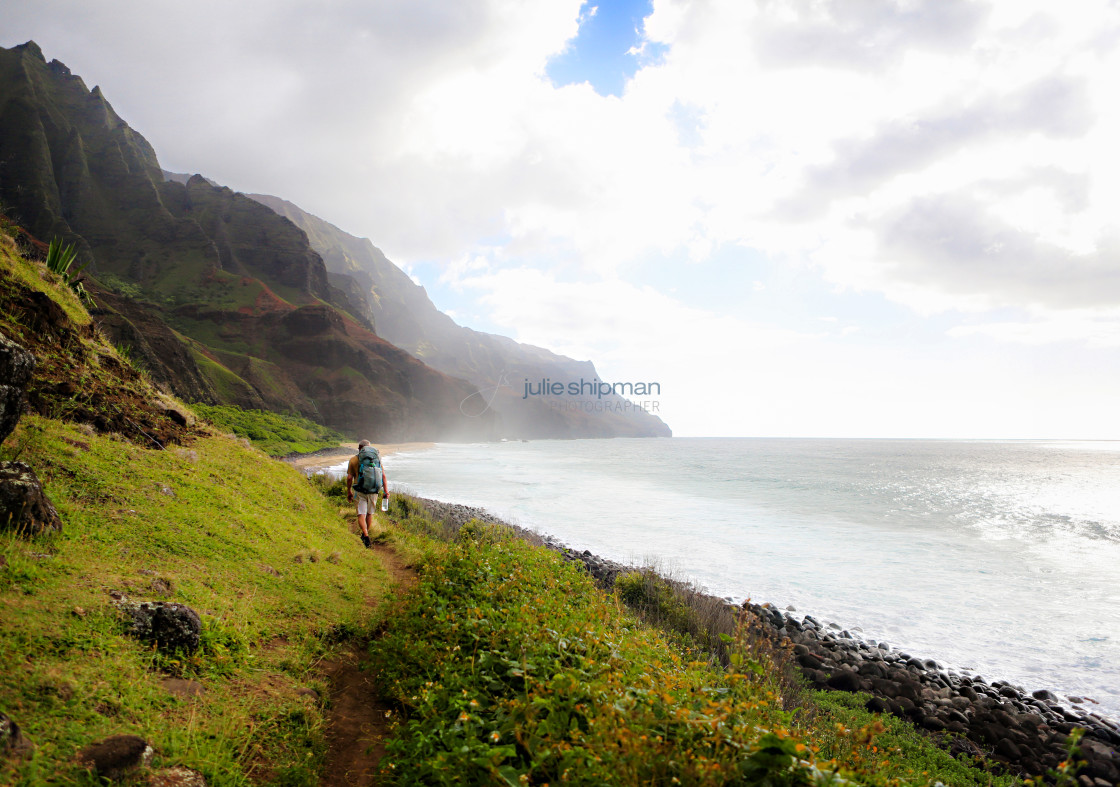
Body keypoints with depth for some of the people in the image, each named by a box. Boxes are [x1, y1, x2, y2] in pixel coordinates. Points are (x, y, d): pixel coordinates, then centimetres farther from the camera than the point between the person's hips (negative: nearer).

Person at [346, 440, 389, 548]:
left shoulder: (353, 460, -2)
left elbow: (349, 478, -2)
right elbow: (383, 476, -2)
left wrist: (349, 491, 9)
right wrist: (386, 491, 1)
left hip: (360, 490, -2)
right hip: (373, 490, 3)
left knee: (361, 514, -2)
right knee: (369, 513, 18)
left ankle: (366, 536, -19)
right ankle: (365, 534, 30)